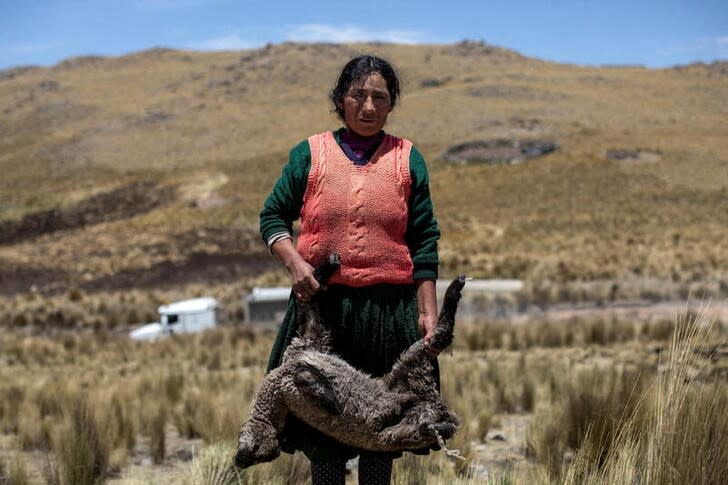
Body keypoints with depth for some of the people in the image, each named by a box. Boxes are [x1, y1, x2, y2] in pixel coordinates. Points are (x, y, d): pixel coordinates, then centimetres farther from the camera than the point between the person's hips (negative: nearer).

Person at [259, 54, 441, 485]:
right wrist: (295, 263, -10)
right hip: (321, 304, 0)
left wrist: (428, 313, 0)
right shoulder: (311, 154, 3)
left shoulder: (407, 159, 5)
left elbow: (424, 244, 5)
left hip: (389, 310, 1)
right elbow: (273, 217, 9)